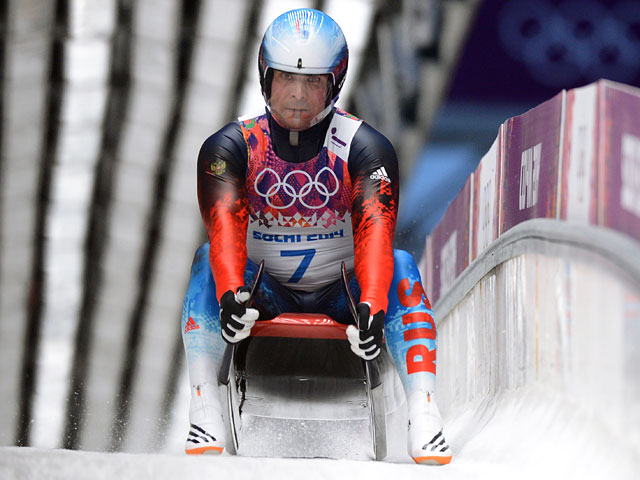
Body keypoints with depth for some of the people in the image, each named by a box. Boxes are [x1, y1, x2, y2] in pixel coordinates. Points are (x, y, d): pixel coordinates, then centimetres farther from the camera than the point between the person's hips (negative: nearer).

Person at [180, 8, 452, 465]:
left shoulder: (366, 148, -10)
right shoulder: (230, 147, -7)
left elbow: (374, 229, -25)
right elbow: (225, 225, -24)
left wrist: (371, 306, -43)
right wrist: (231, 293, -44)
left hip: (343, 294, 0)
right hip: (264, 296, 0)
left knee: (400, 266, -27)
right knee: (210, 261, -27)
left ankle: (424, 415, -36)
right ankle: (205, 408, -35)